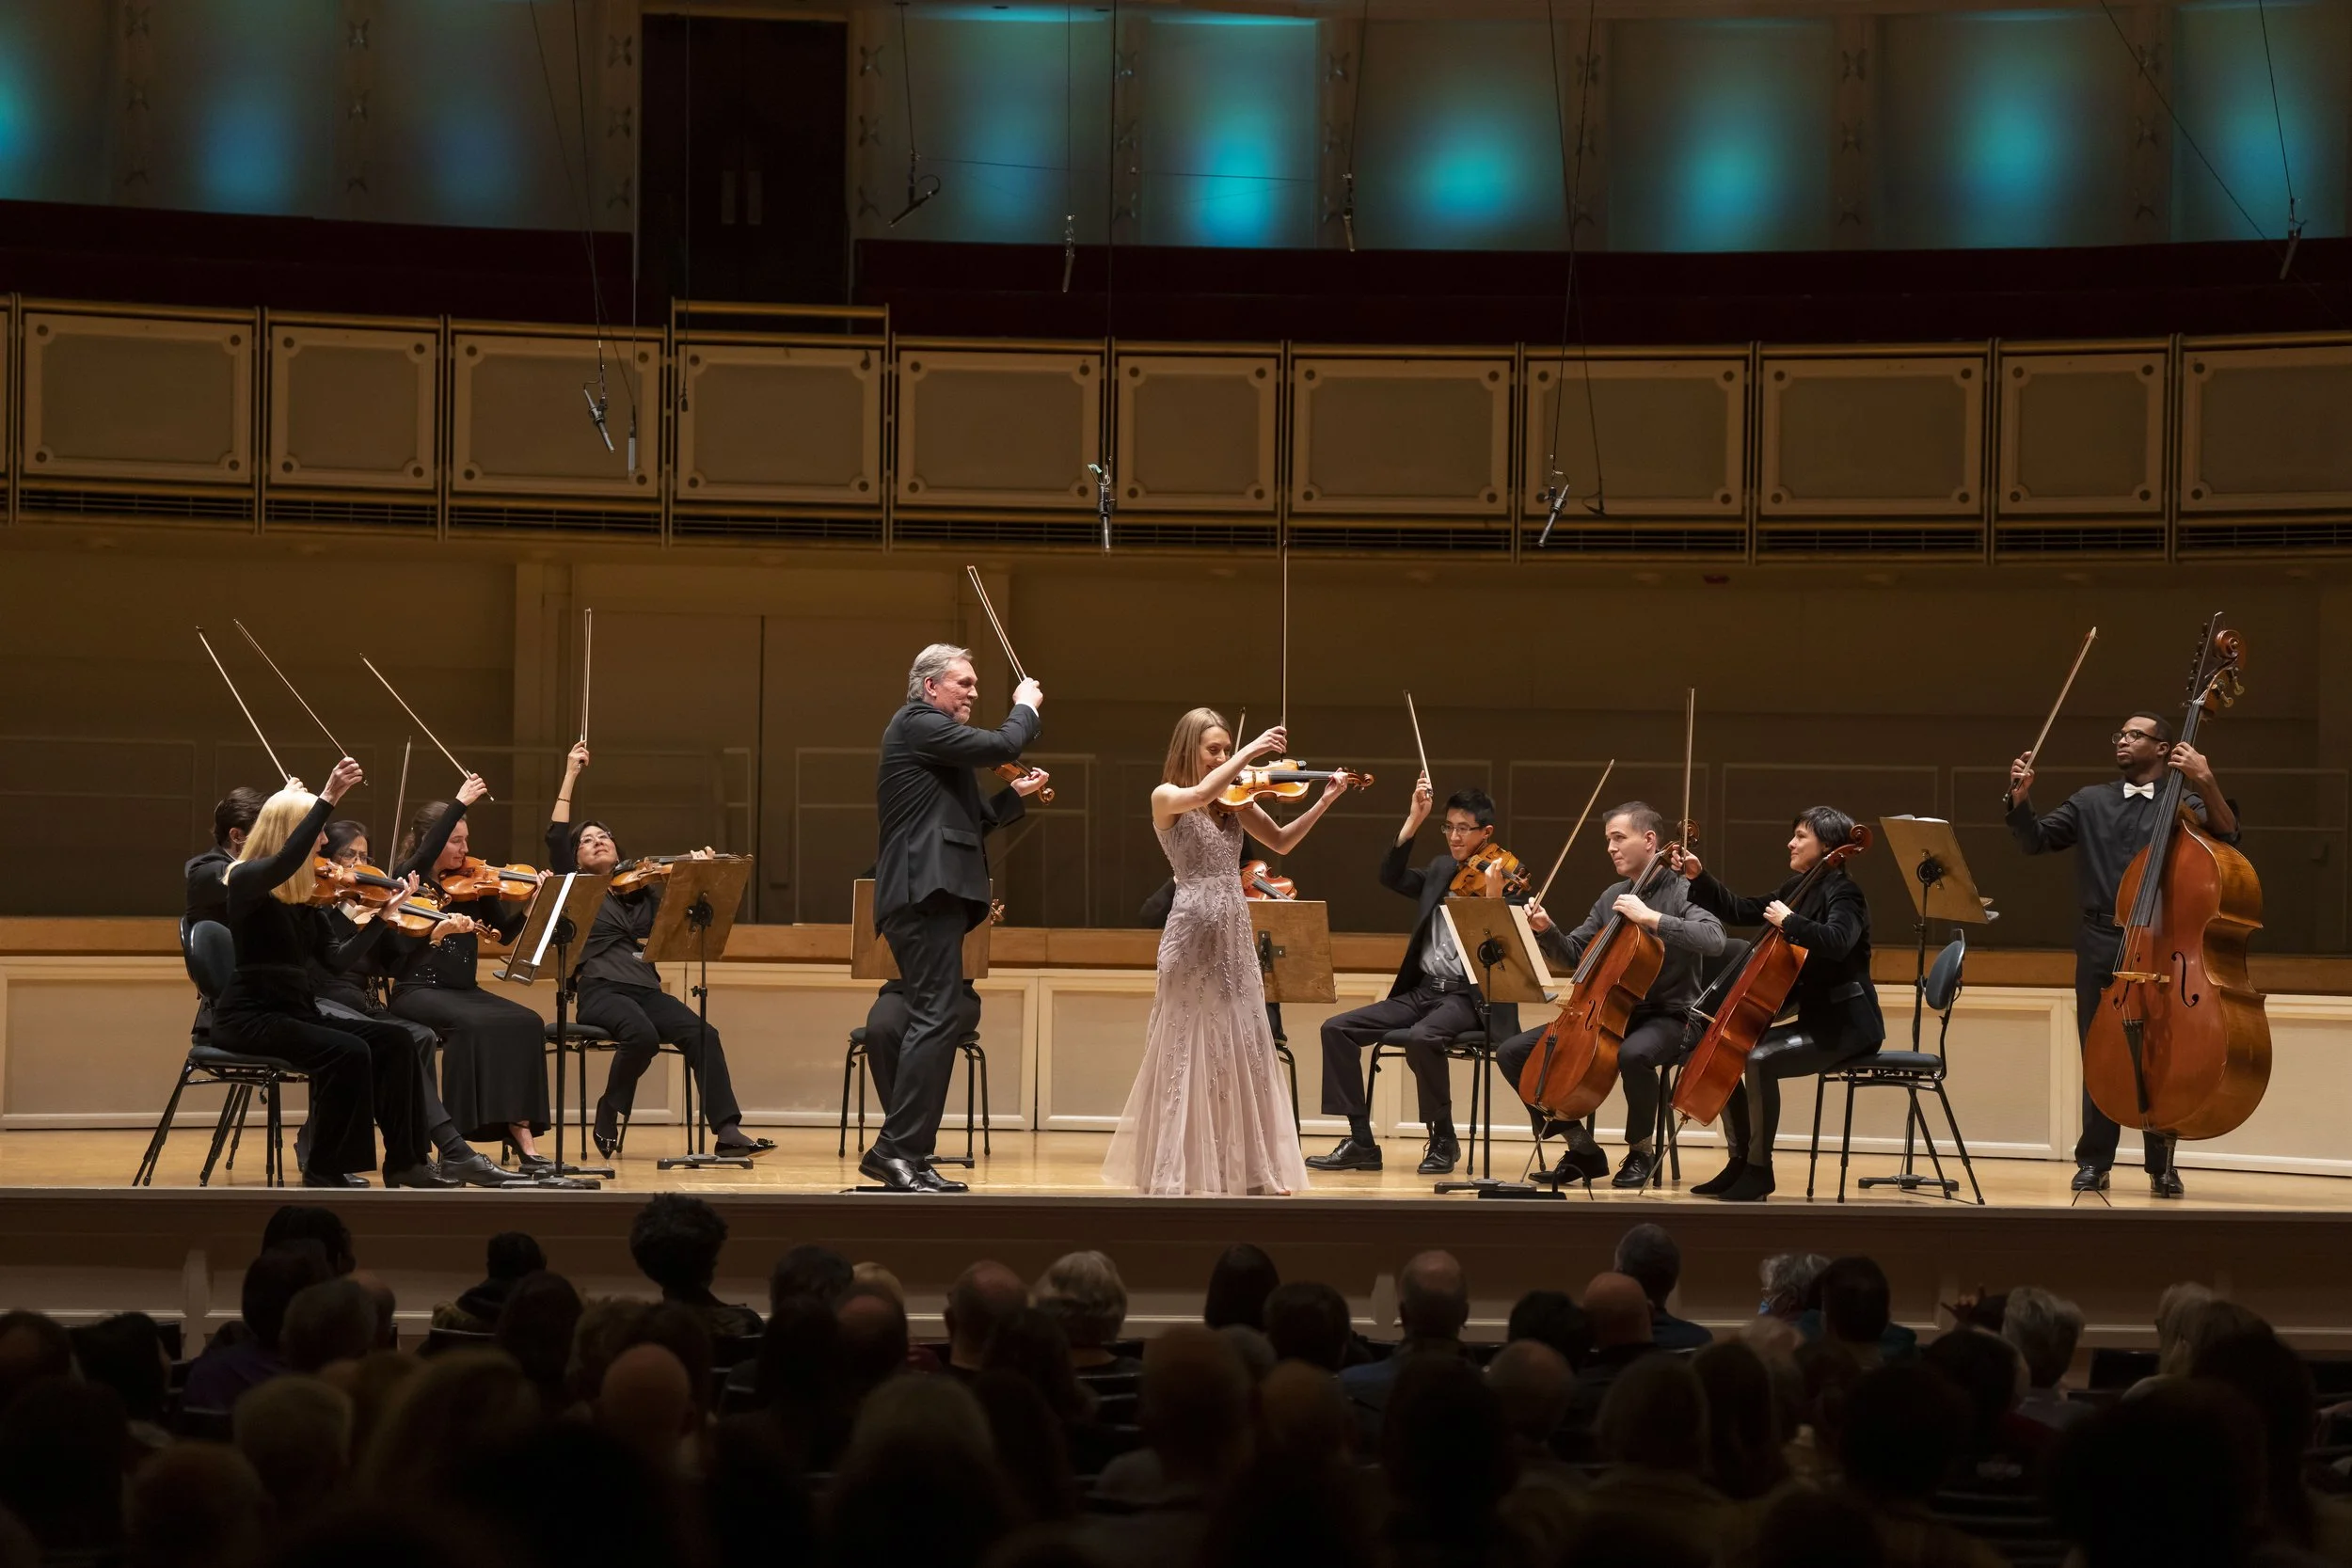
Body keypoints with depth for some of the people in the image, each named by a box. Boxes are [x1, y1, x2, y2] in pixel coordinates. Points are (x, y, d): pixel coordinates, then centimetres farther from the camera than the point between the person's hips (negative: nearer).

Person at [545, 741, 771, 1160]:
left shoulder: (642, 892, 24)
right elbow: (555, 836, 1)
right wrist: (571, 776, 0)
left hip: (646, 989, 4)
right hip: (601, 991, -4)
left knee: (702, 1034, -24)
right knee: (641, 1033, -36)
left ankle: (727, 1132, -34)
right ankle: (608, 1116, -13)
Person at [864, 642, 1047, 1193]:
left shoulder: (929, 735, 26)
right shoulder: (917, 723, -5)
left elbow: (967, 820, 26)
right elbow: (997, 747, -15)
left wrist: (1016, 796, 17)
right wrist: (1025, 708, 2)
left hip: (933, 895, 11)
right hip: (926, 892, -11)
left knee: (941, 1019, 10)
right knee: (938, 1017, -16)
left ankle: (910, 1154, 10)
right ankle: (895, 1149, -18)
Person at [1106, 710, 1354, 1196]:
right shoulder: (1165, 798, -5)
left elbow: (1281, 842, 12)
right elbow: (1201, 794, -27)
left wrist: (1324, 802, 0)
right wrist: (1252, 751, -26)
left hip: (1235, 937, 6)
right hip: (1192, 936, -6)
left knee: (1245, 1053, 6)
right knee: (1186, 1056, -4)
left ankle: (1249, 1169, 11)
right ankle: (1169, 1173, 0)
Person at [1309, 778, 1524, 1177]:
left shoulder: (1507, 881, -4)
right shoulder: (1441, 870, 15)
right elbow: (1391, 877, -1)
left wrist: (1493, 897, -32)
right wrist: (1414, 821, -8)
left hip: (1470, 997, -7)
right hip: (1422, 991, 7)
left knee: (1421, 1037, -37)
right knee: (1337, 1028, -9)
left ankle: (1444, 1140, -15)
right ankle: (1360, 1141, -6)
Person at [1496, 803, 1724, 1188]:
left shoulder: (1682, 892, -7)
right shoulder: (1612, 897, 12)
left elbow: (1713, 940, -26)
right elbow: (1572, 957, 16)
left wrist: (1650, 917, -29)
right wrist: (1546, 930, -4)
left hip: (1667, 1017, -7)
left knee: (1633, 1054, -42)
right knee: (1512, 1052, -4)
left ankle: (1641, 1150, -15)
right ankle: (1582, 1147, 3)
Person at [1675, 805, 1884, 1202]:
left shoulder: (1843, 894, -14)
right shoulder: (1800, 888, 12)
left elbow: (1836, 942, -35)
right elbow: (1741, 912, 18)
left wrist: (1788, 922, -28)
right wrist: (1700, 879, 9)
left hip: (1845, 1026, -10)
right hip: (1816, 1020, 10)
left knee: (1759, 1059, -29)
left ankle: (1759, 1170, -18)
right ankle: (1740, 1162, 10)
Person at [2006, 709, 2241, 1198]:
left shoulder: (2183, 805, 4)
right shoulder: (2091, 802, 13)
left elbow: (2226, 835, -13)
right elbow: (2035, 841, 8)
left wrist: (2207, 784, -28)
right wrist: (2020, 800, -10)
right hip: (2101, 944, 2)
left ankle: (2162, 1165, 11)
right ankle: (2094, 1162, 10)